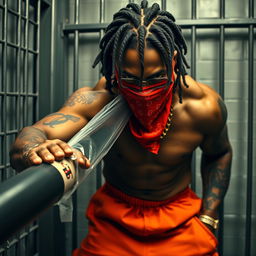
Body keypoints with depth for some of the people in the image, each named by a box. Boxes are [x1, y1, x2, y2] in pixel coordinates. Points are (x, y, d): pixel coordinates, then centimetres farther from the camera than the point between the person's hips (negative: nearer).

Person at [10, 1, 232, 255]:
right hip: (112, 218, 0)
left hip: (181, 221, 1)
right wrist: (33, 152, -64)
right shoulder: (96, 100, -27)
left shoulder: (204, 107, -22)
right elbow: (33, 134, -40)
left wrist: (207, 218, -7)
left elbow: (219, 154, -2)